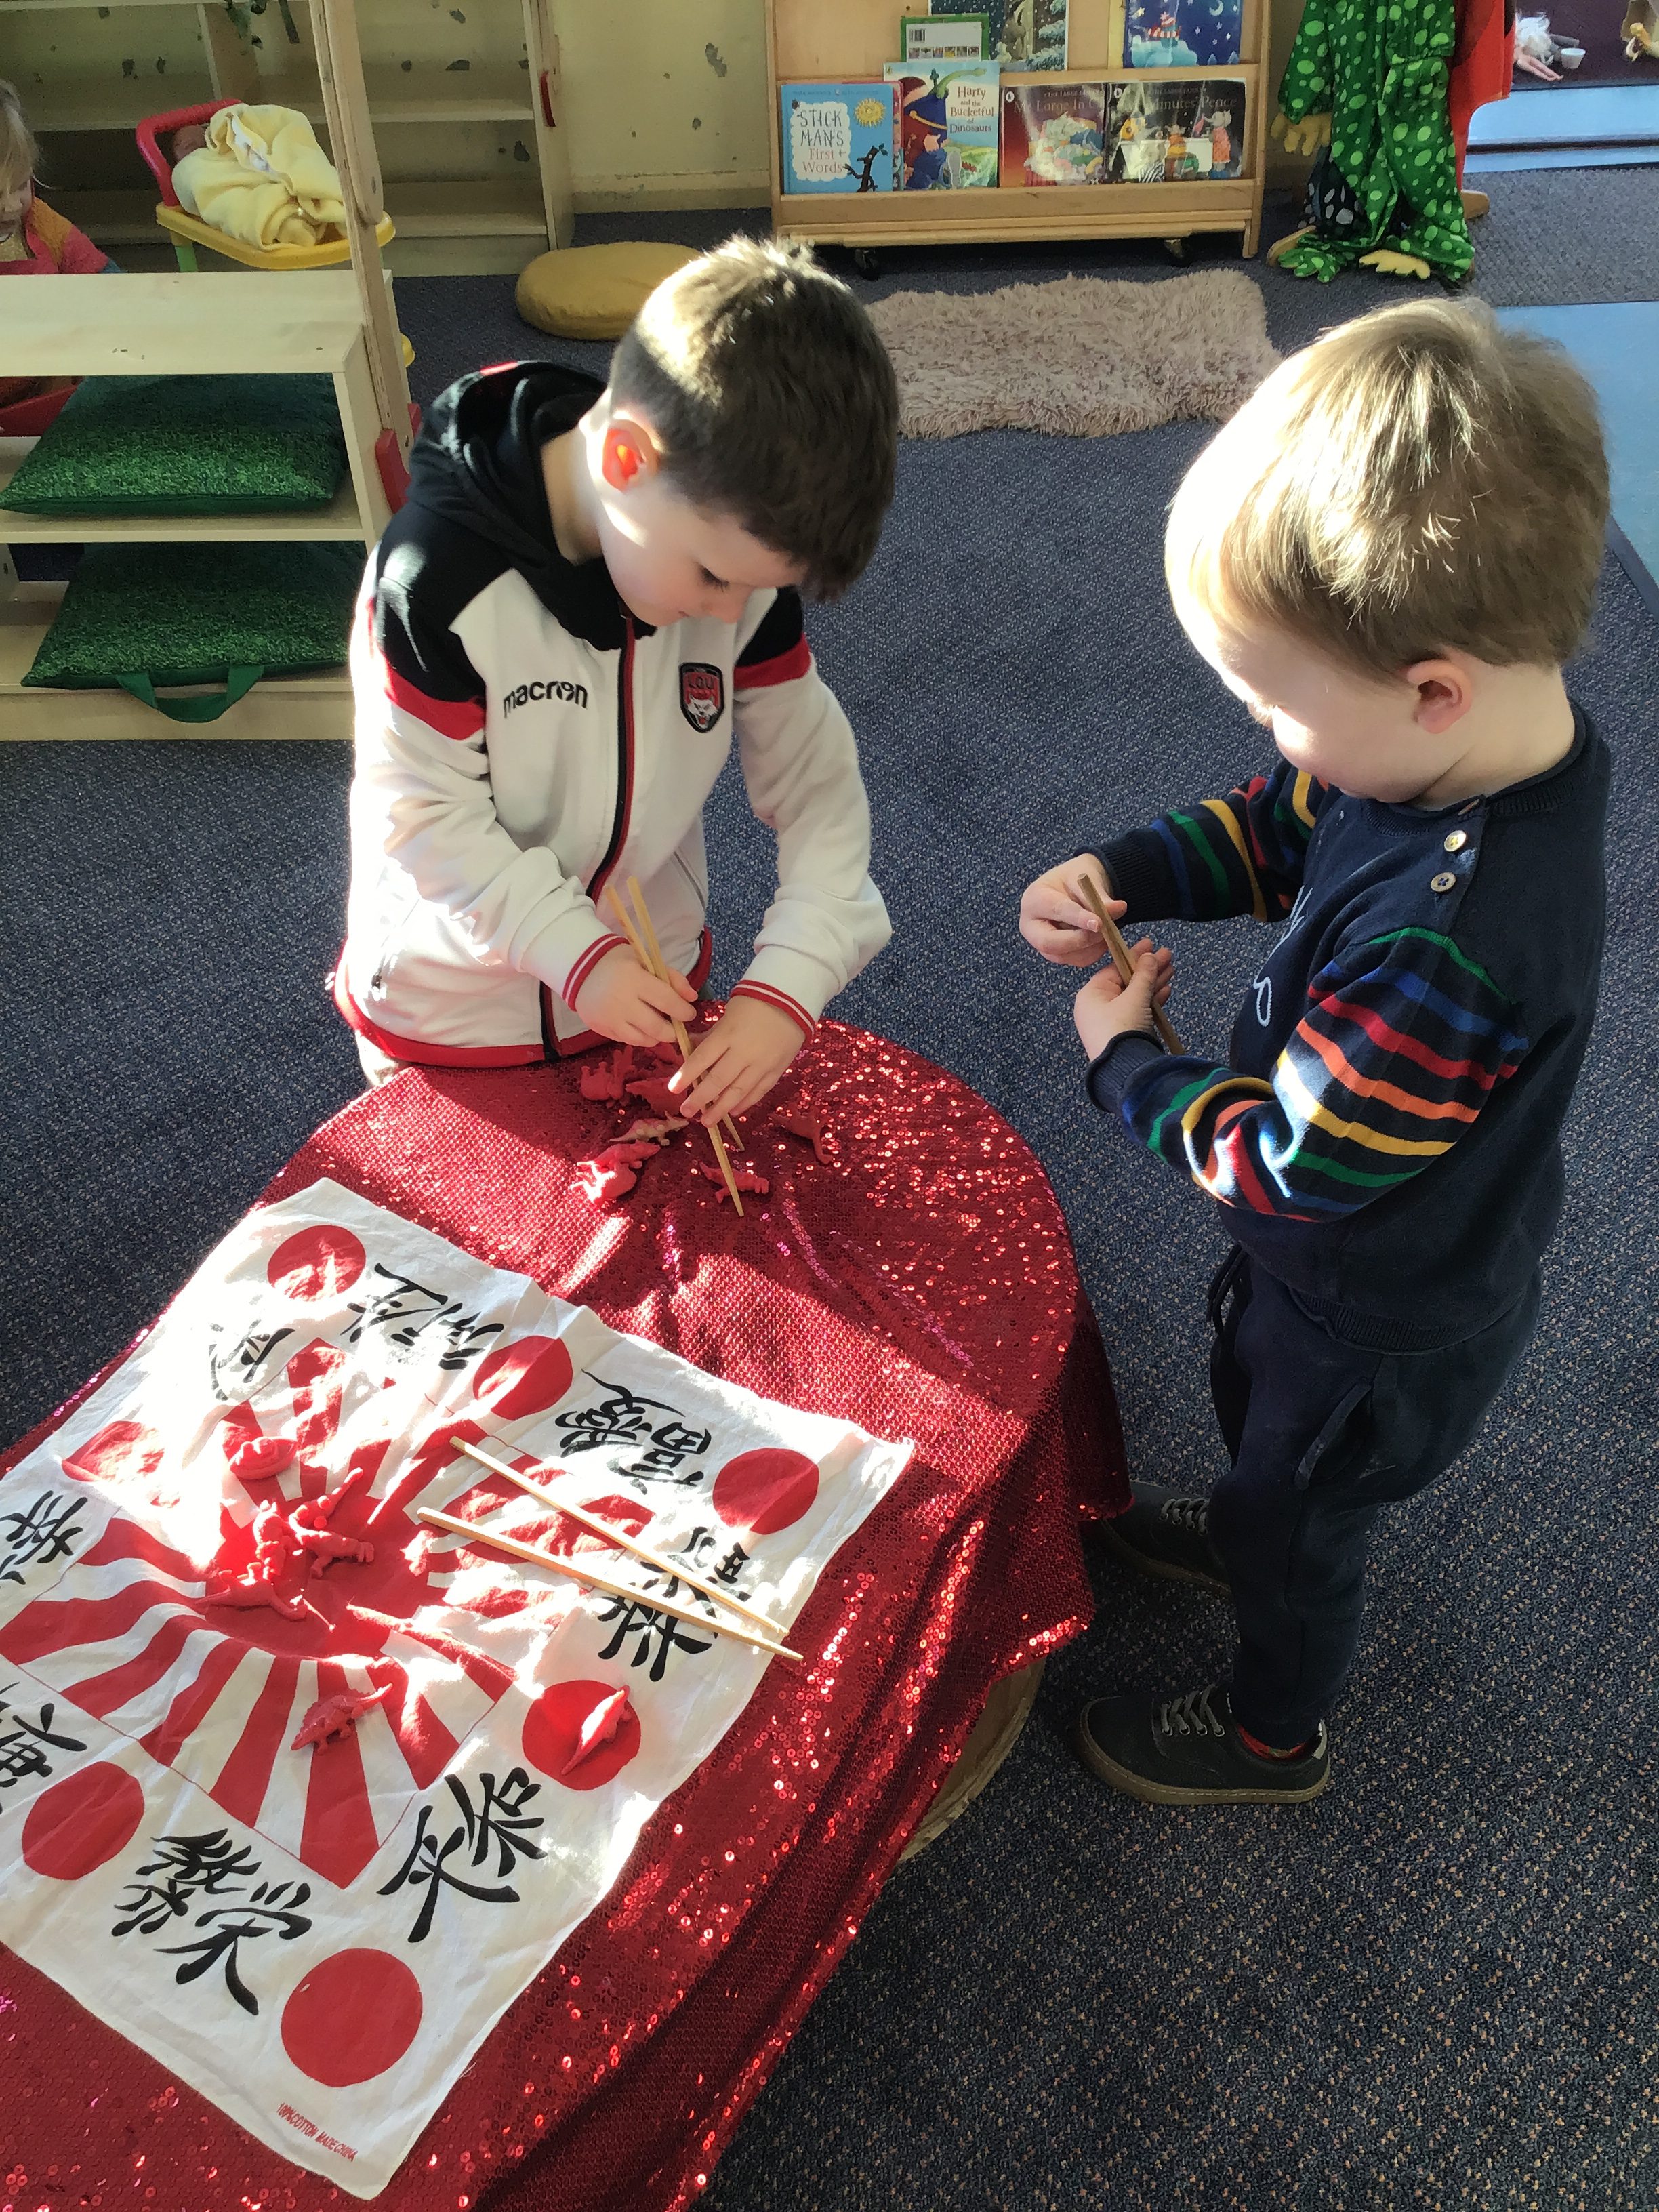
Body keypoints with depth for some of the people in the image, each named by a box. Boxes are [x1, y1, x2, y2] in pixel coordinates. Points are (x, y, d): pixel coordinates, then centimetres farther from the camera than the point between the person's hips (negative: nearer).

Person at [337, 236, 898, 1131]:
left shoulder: (741, 553, -16)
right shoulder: (439, 582, -30)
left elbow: (815, 782, -13)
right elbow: (424, 811, -23)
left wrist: (789, 985, -24)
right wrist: (579, 953, -30)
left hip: (648, 979, 4)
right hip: (449, 1016, -3)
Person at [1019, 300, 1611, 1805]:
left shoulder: (1452, 943, -45)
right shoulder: (1468, 742, -18)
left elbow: (1282, 1161, -32)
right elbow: (1277, 826, 1)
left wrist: (1127, 1061, -17)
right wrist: (1121, 878, -14)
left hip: (1385, 1317, -7)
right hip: (1349, 1255, 8)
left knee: (1308, 1504, 21)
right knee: (1256, 1400, 35)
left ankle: (1274, 1733, 51)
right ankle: (1244, 1531, 67)